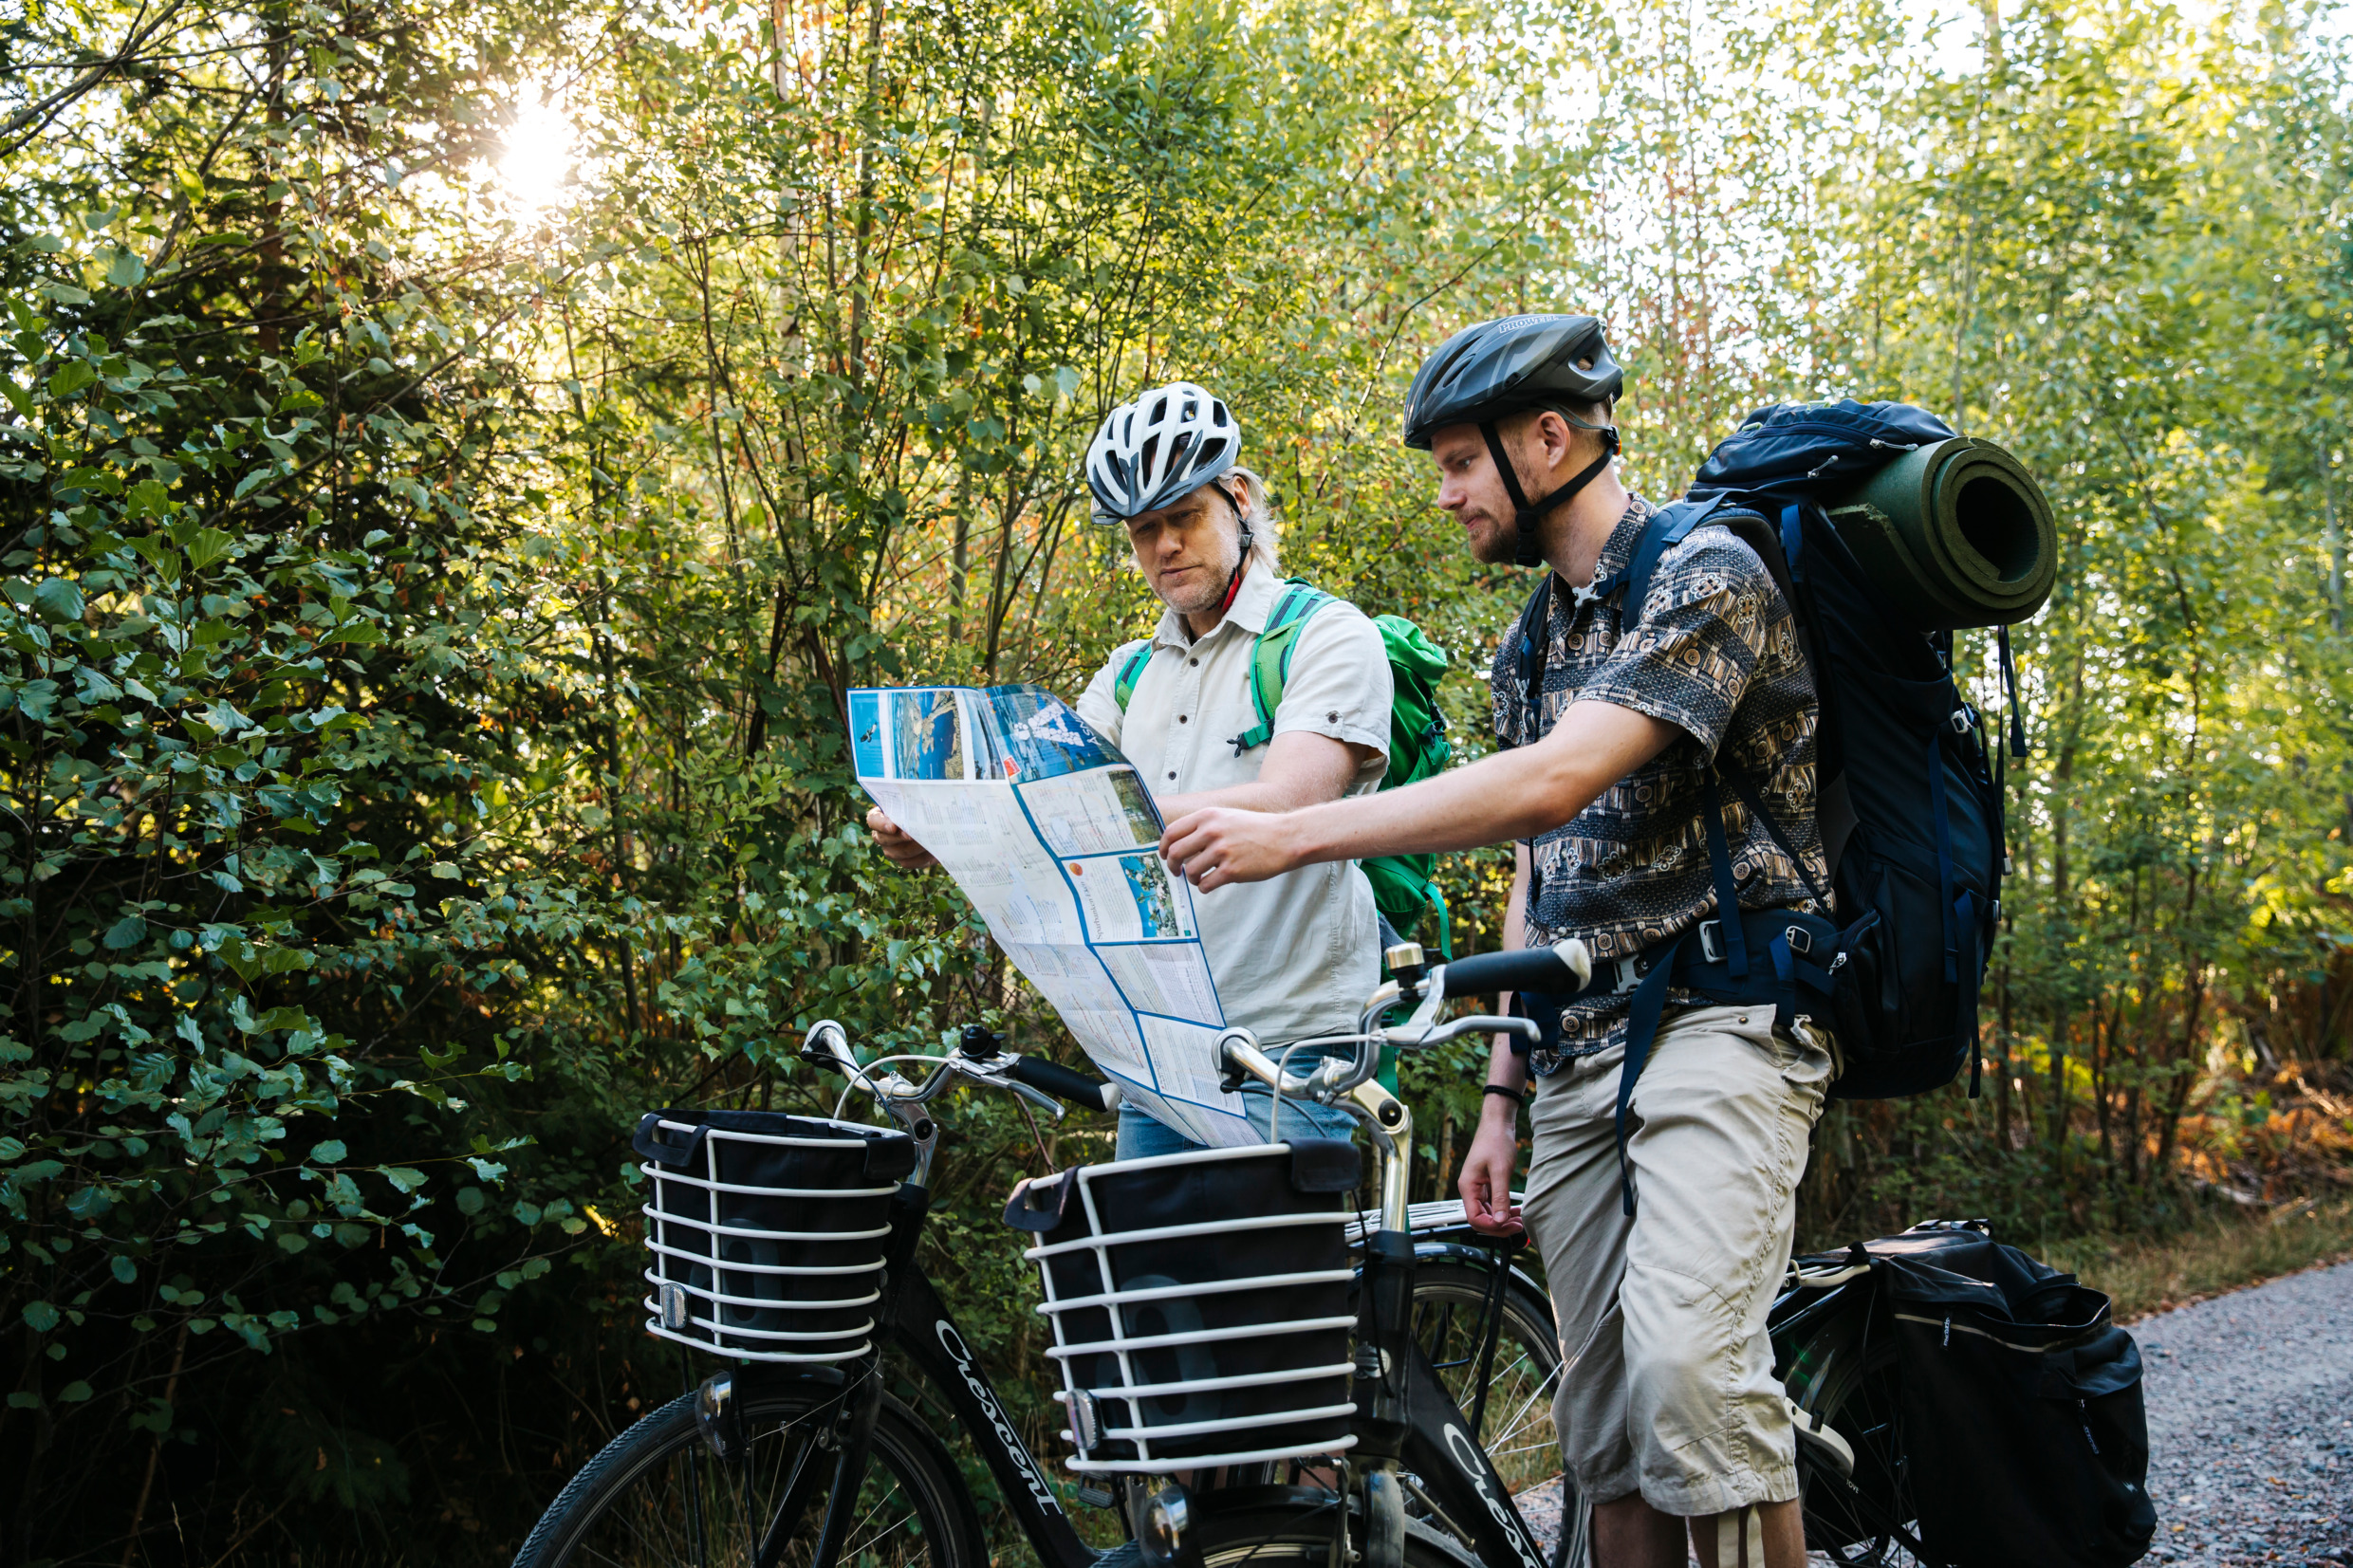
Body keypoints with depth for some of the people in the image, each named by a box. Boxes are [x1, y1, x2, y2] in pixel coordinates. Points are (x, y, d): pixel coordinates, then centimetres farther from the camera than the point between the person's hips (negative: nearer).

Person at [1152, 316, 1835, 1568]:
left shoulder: (1704, 575, -10)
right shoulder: (1527, 649, 18)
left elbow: (1555, 783, -23)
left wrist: (1288, 834, -24)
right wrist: (1500, 1097, 15)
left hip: (1722, 1011, -7)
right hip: (1578, 1052, 8)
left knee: (1686, 1356, -26)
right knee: (1604, 1430, 5)